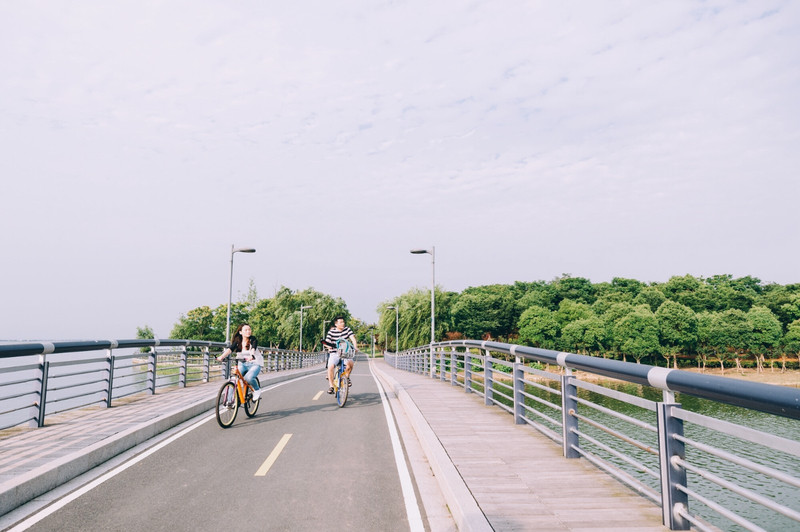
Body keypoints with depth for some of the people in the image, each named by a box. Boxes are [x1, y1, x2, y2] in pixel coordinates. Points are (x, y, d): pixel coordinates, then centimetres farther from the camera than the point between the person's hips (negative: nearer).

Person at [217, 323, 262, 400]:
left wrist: (251, 356, -50)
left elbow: (253, 349, -28)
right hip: (242, 364, 3)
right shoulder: (237, 341, 0)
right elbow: (230, 349, -17)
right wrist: (222, 356, -37)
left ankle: (257, 390, -2)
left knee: (248, 377, -31)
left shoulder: (253, 340, -7)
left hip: (254, 364, -3)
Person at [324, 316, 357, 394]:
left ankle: (347, 376, 2)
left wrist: (355, 347, -23)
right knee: (330, 366, -26)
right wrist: (328, 346, -30)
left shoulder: (347, 329, 5)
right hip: (334, 353, -1)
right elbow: (326, 342, -5)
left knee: (350, 363, -30)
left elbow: (352, 338, -5)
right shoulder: (331, 332, 1)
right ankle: (331, 386, -12)